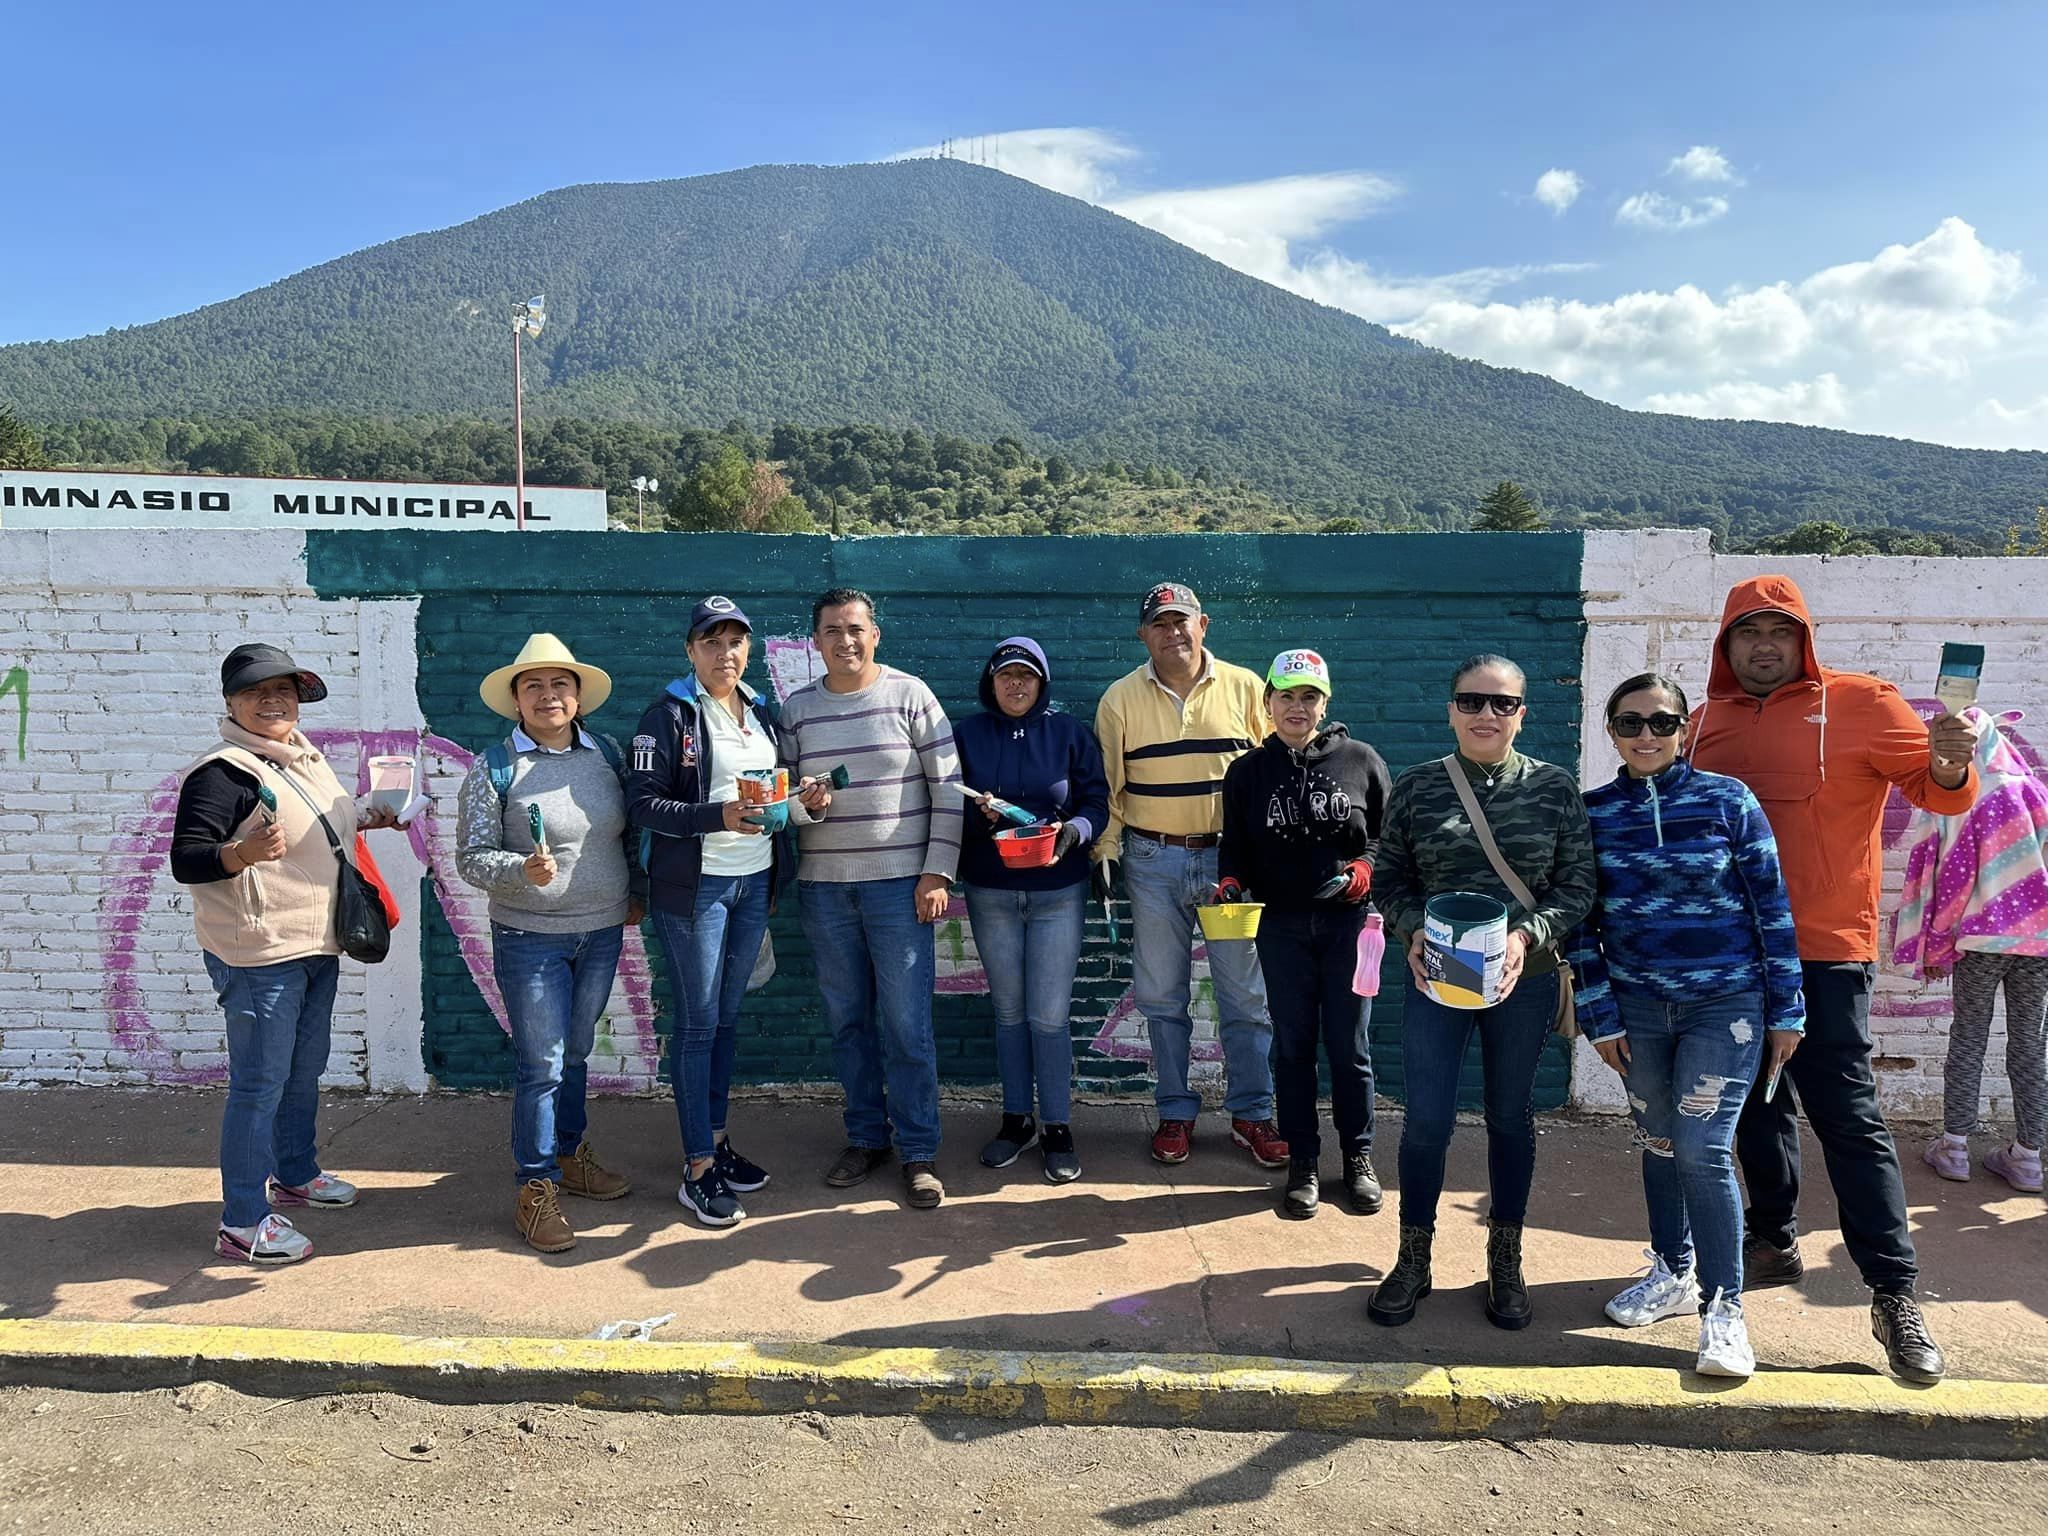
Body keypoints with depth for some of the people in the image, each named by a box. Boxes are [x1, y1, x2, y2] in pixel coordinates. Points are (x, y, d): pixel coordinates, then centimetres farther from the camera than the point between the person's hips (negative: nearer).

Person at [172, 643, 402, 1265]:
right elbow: (185, 860, -22)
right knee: (259, 1084, -2)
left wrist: (365, 820, 13)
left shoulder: (306, 757, 10)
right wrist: (242, 853, -39)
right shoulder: (224, 770, -17)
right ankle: (242, 1224, 8)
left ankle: (294, 1174, 40)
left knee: (305, 1070, 22)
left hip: (317, 948, 9)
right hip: (259, 955, -9)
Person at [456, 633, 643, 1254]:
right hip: (530, 938, -4)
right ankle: (536, 1189, 13)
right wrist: (523, 870, -27)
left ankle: (571, 1154, 36)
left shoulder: (606, 754, 4)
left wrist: (638, 892, 12)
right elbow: (471, 857, -10)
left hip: (602, 932, 4)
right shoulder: (494, 768, -9)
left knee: (575, 1053, 18)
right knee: (541, 1064, -1)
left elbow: (630, 831, 15)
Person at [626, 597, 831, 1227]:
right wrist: (718, 816, -26)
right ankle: (698, 1169, 7)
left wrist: (803, 801, -3)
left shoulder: (761, 713, 12)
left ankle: (717, 1139, 28)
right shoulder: (669, 715, -8)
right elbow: (642, 804, -15)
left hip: (755, 881, 6)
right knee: (698, 1022, -1)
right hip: (695, 885, -6)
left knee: (727, 1016, 15)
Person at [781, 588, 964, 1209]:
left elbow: (947, 788, -2)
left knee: (907, 1023, -1)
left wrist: (937, 872, -7)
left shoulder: (910, 696, -2)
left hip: (899, 882, -3)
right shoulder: (796, 708, 7)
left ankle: (918, 1153, 11)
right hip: (823, 884, 3)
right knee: (847, 1019, 11)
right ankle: (865, 1137, 26)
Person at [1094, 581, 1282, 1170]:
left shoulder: (1245, 688, 1)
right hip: (1152, 862, 1)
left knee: (1247, 994, 5)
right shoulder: (1120, 698, 2)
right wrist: (1104, 850, -1)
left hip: (1231, 856, -1)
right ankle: (1176, 1112, 23)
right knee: (1162, 995, 9)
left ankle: (1252, 1113, 19)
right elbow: (1107, 784, 6)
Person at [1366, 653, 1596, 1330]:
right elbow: (1389, 878, 5)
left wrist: (1529, 933, -17)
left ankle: (1505, 1262, 31)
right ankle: (1414, 1260, 21)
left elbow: (1579, 884, -1)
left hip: (1523, 981, 1)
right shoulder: (1416, 786, -1)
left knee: (1511, 1117, 13)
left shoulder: (1555, 788, -2)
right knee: (1426, 1121, 2)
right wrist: (1412, 931, -13)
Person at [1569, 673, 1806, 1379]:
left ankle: (1723, 1306, 4)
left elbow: (1771, 905, -2)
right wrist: (1600, 1016, 1)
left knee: (1703, 1149, -9)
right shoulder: (1591, 812, 1)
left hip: (1725, 1003, -3)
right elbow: (1582, 922, 4)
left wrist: (1786, 1010, -1)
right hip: (1638, 1007, 3)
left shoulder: (1728, 800, -5)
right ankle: (1673, 1274, 32)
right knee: (1658, 1143, 14)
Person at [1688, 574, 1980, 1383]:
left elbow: (1939, 789, -4)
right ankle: (1773, 1241, 32)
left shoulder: (1859, 702, -3)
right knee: (1756, 1106, 15)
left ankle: (1895, 1293, 5)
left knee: (1847, 1117, -4)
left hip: (1824, 951, -4)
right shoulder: (1704, 723, 8)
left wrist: (1949, 766, -26)